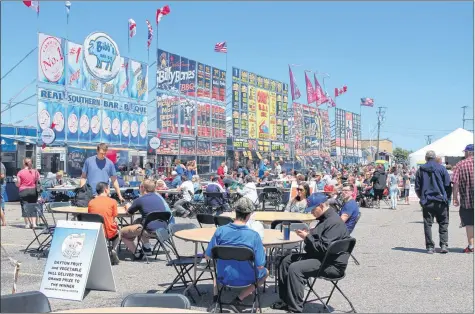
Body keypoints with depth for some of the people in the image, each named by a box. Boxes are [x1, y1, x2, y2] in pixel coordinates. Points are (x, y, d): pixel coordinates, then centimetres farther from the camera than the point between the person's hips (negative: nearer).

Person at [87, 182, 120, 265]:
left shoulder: (91, 202, 4)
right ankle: (114, 250, 6)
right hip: (109, 233, -2)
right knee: (117, 232, 32)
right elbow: (113, 219, 0)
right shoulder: (112, 201, -3)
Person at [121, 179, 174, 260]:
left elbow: (129, 212, 14)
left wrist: (127, 206, 38)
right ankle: (147, 247, 29)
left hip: (151, 230, -7)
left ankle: (137, 254, 7)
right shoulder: (159, 197, 13)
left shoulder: (140, 200, -2)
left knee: (123, 232, 11)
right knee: (138, 221, 32)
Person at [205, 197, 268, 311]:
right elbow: (260, 266, -18)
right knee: (265, 272, 28)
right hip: (244, 279, -3)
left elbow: (207, 256, -7)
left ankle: (216, 294, 22)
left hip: (223, 277, 3)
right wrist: (262, 251, 2)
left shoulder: (220, 231, -17)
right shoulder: (254, 235, -23)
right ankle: (239, 299, 11)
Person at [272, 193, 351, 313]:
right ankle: (285, 300, 14)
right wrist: (309, 234, 5)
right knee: (286, 261, 10)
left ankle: (295, 308, -17)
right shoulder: (325, 218, 12)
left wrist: (307, 237, -16)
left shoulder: (334, 222, -20)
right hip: (319, 256, 11)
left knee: (295, 269, -26)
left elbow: (324, 248, -26)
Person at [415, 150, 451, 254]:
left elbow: (417, 188, 4)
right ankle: (444, 245, 1)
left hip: (426, 202, 1)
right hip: (440, 200, -1)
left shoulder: (420, 170, 3)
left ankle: (430, 247, 4)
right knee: (443, 223, 9)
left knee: (428, 224, 5)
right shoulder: (441, 168, -1)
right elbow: (447, 184, 0)